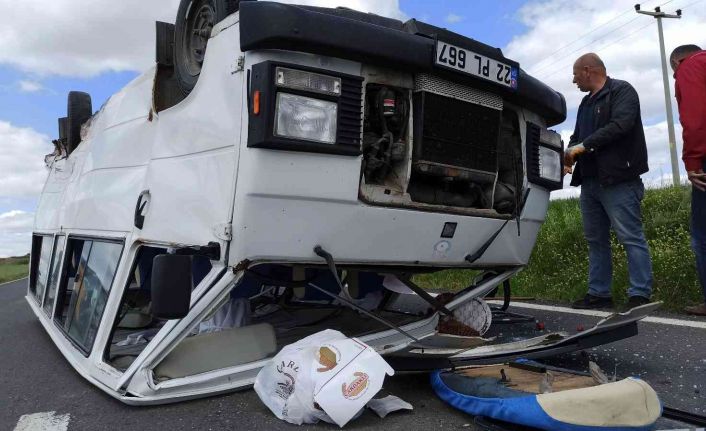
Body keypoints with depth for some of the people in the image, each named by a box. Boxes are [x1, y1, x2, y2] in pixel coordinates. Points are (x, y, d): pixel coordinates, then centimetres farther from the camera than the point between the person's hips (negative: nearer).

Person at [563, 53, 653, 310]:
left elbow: (620, 125, -17)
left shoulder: (621, 91, -1)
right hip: (590, 182, 9)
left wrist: (583, 146, -16)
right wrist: (569, 156, 0)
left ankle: (640, 295, -2)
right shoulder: (586, 103, 24)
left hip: (618, 180, -8)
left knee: (631, 238, -6)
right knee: (596, 240, 8)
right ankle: (599, 293, 14)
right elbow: (578, 136, 21)